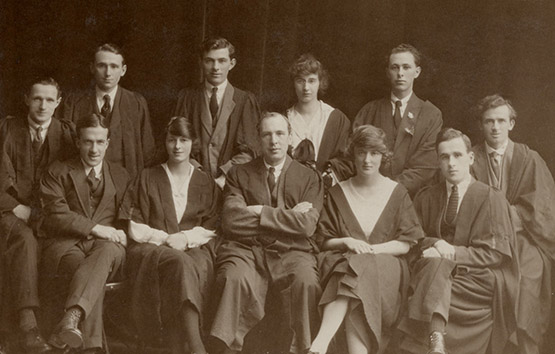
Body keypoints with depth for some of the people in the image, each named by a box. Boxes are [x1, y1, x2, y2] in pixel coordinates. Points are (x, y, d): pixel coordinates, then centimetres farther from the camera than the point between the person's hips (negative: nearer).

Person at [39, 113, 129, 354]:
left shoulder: (121, 176, 26)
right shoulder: (57, 173, 16)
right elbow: (56, 216, 1)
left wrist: (120, 233, -1)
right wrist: (95, 228, -12)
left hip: (106, 245, 1)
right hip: (65, 245, -1)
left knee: (108, 251, -40)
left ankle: (71, 318, -59)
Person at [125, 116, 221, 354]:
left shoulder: (207, 183, 20)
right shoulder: (148, 177, 18)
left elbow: (210, 229, 12)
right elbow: (136, 228, 10)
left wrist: (185, 238, -8)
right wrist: (166, 238, -7)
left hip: (194, 249, 1)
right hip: (152, 249, -1)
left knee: (185, 268, -37)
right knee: (179, 262, -37)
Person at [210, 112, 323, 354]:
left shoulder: (309, 177, 15)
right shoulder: (239, 174, 16)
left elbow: (306, 224, -1)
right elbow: (231, 221, -1)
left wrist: (260, 212, -3)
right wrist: (288, 215, -1)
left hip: (292, 251, 0)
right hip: (246, 250, 0)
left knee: (306, 282, -32)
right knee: (234, 279, -33)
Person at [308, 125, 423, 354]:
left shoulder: (397, 193, 13)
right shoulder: (338, 193, 16)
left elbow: (406, 243, 5)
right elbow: (324, 242, 12)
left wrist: (371, 249, -12)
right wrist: (346, 242, -10)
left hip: (387, 267, -2)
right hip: (345, 262, 2)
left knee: (359, 269, -37)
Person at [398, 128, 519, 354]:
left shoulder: (491, 199, 5)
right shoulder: (425, 198, 16)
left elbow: (496, 253, -2)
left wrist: (453, 253, -13)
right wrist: (435, 245, -9)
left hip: (479, 282, -3)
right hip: (433, 270, 3)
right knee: (435, 264, -33)